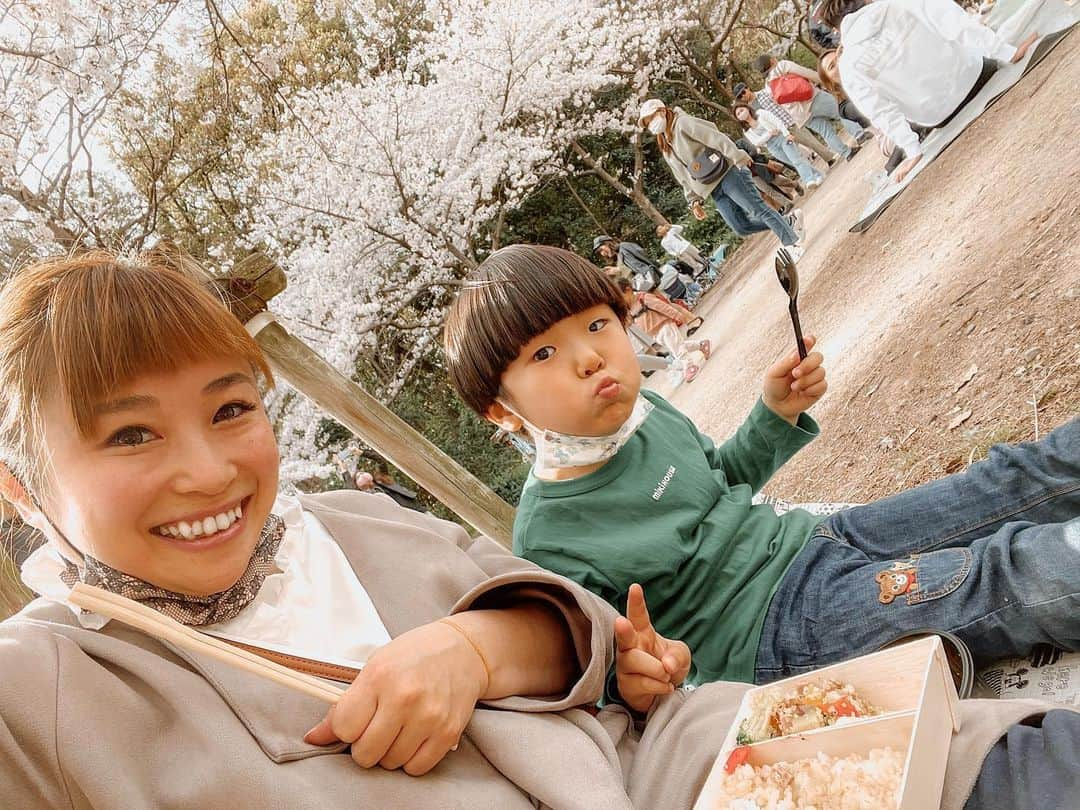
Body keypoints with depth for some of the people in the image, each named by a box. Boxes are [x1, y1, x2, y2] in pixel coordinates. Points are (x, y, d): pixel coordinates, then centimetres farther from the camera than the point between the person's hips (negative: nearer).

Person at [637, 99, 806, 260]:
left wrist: (737, 156, -21)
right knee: (741, 227, -4)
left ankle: (794, 242, -4)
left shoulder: (682, 123, -3)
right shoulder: (666, 150, 19)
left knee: (757, 209, -12)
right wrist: (694, 201, 13)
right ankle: (789, 221, 8)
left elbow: (715, 137, -13)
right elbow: (683, 178, 22)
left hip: (727, 173, -7)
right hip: (715, 191, 7)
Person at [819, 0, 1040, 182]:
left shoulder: (849, 64, -10)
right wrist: (1008, 52, -10)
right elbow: (956, 25, -14)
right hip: (970, 74, 1)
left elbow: (880, 111, -11)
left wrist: (912, 151, -5)